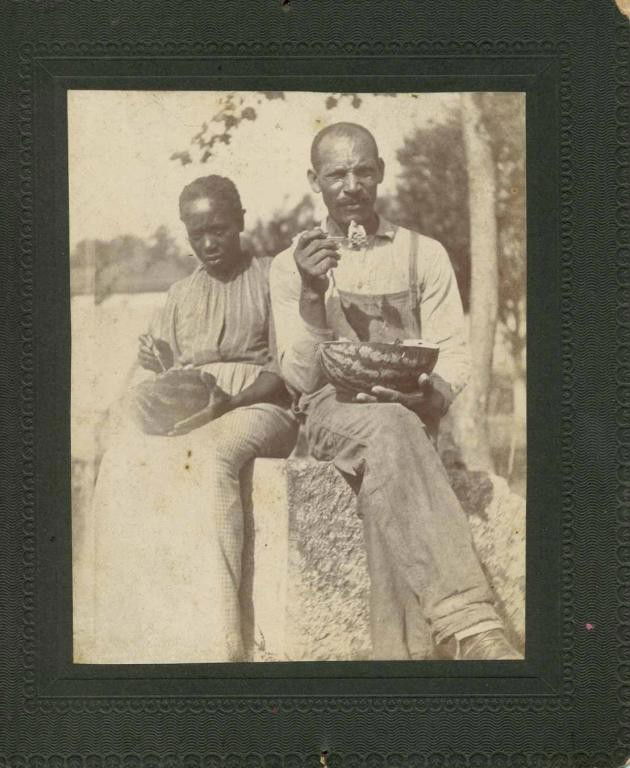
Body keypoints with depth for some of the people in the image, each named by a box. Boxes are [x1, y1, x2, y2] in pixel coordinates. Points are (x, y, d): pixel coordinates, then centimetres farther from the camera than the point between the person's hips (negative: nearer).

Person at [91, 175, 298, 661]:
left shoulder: (270, 278, 7)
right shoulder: (181, 295, 22)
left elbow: (288, 374, -2)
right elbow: (163, 378, 20)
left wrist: (228, 402, -18)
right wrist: (159, 373, -5)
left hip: (257, 407, -4)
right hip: (186, 415, 4)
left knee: (209, 457, -38)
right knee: (123, 462, -29)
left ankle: (213, 644, -41)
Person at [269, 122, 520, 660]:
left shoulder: (424, 254, 13)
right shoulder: (291, 264, 11)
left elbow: (453, 357, 6)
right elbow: (301, 379, 1)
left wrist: (431, 391, -19)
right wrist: (312, 294, -15)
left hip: (408, 412, 2)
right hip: (332, 409, -1)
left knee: (385, 460, -37)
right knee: (390, 430, -38)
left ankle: (394, 647, -39)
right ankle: (471, 629, -50)